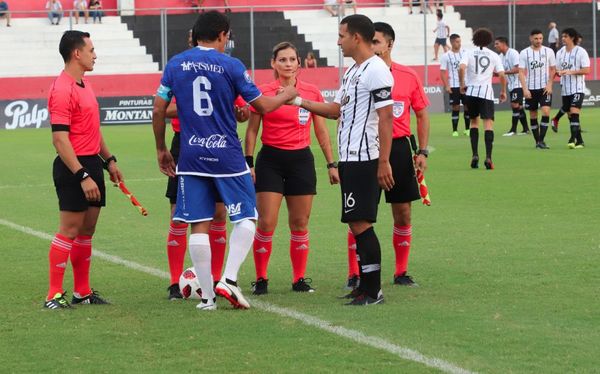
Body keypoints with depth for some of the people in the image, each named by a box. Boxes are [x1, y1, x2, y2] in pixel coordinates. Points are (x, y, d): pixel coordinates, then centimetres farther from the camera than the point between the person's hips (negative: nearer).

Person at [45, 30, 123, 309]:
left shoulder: (84, 85, 14)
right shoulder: (63, 90, -16)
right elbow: (60, 139, -22)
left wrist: (109, 160, 21)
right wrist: (83, 176, -24)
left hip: (92, 165, 9)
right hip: (73, 169, -9)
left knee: (87, 229, 11)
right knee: (69, 230, -8)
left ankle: (82, 291, 17)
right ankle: (54, 295, -4)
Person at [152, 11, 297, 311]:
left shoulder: (175, 64, 4)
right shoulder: (231, 66, -6)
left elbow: (158, 111, 5)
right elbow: (262, 106, 1)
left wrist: (161, 149, 18)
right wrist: (286, 96, 22)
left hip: (191, 156, 3)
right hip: (226, 154, -3)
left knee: (199, 226, 6)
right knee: (246, 218, 9)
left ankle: (207, 296, 7)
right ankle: (228, 280, -6)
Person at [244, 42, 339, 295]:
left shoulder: (312, 93, 3)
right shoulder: (263, 93, -3)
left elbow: (321, 131, 11)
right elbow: (252, 131, 2)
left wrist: (331, 164, 9)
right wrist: (248, 163, -3)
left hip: (301, 160, 2)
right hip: (270, 160, -2)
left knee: (300, 223, 5)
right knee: (266, 222, -7)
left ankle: (299, 279, 14)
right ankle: (261, 279, 4)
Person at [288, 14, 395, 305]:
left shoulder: (376, 70, -13)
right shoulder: (352, 72, 17)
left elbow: (386, 118, -18)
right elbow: (336, 109, 23)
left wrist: (383, 162, -21)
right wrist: (299, 101, 19)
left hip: (365, 161, -10)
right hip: (349, 159, 10)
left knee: (360, 224, -8)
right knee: (357, 224, 12)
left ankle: (373, 291, -4)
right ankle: (366, 286, 18)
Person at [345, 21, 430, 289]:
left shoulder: (408, 76, 2)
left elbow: (422, 115, 10)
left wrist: (423, 151, 4)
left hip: (399, 147, 2)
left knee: (403, 214, 6)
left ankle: (401, 272, 18)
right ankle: (354, 275, 3)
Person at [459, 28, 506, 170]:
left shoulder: (469, 53, 4)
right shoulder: (493, 55, 5)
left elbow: (462, 68, -13)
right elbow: (502, 75, -1)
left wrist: (462, 84, -1)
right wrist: (503, 91, 12)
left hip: (471, 91, 1)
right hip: (486, 92, -1)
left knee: (474, 122, 17)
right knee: (488, 124, -5)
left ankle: (475, 155, 8)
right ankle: (488, 157, -19)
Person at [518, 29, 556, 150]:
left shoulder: (548, 51, 2)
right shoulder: (524, 53, 0)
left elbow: (553, 69, 8)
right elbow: (521, 72, -2)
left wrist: (549, 84, -6)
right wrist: (525, 89, -11)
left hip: (545, 88, -1)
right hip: (530, 88, 1)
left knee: (546, 112, -16)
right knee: (533, 115, 5)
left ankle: (541, 141, -13)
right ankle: (537, 141, 16)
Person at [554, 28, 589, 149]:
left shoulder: (580, 52, -7)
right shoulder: (560, 53, 10)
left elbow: (587, 70, -12)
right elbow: (558, 70, 18)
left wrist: (571, 72, -21)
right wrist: (559, 72, -5)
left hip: (578, 88, -6)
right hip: (565, 89, 6)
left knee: (574, 112, -18)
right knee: (570, 115, 7)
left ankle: (573, 138, -21)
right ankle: (579, 141, 15)